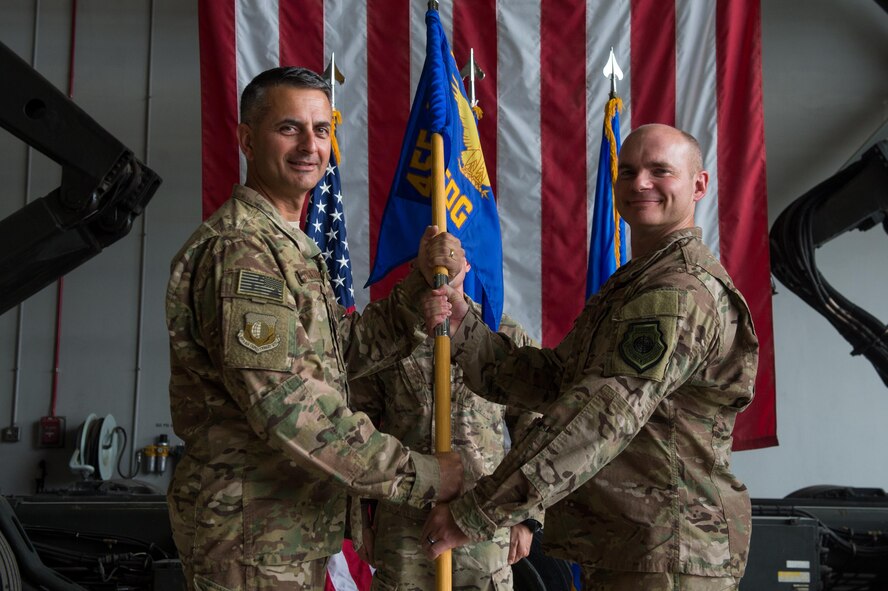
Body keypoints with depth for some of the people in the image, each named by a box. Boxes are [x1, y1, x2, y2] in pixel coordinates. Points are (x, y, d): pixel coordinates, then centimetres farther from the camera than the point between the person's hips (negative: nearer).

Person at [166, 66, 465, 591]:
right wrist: (420, 476, -21)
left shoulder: (293, 246, 16)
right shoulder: (240, 250, -19)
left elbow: (349, 348, 13)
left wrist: (422, 284, -1)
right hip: (251, 544, -10)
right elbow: (288, 409, -26)